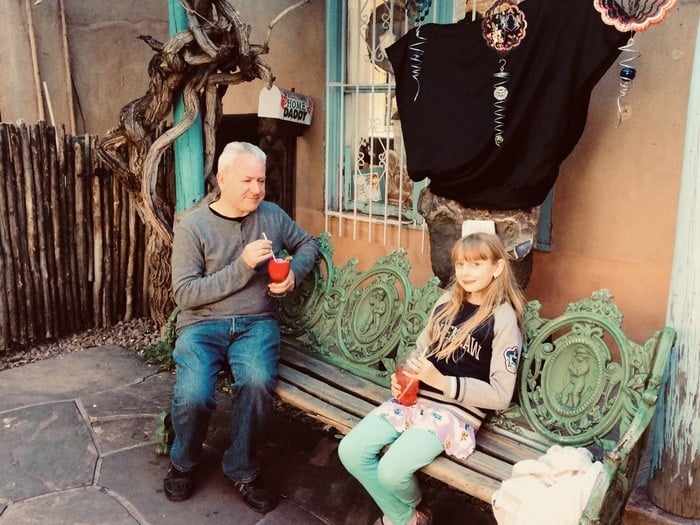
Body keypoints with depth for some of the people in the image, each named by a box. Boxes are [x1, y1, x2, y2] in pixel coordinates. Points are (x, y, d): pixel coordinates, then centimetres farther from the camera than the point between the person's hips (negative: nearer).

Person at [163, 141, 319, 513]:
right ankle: (183, 463, 9)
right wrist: (242, 266, -20)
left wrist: (294, 272, -1)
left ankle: (242, 470, -2)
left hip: (256, 322, 2)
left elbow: (308, 244, 22)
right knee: (193, 396, -28)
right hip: (202, 324, -1)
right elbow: (184, 294, -11)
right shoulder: (192, 226, -6)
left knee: (257, 383, -30)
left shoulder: (272, 215, 6)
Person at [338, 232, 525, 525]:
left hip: (457, 411, -6)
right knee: (350, 451, -10)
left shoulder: (503, 320, -10)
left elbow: (500, 396, -12)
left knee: (391, 470, -24)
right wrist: (402, 376, -3)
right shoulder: (447, 302, 8)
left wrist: (442, 382, -21)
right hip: (414, 397, 6)